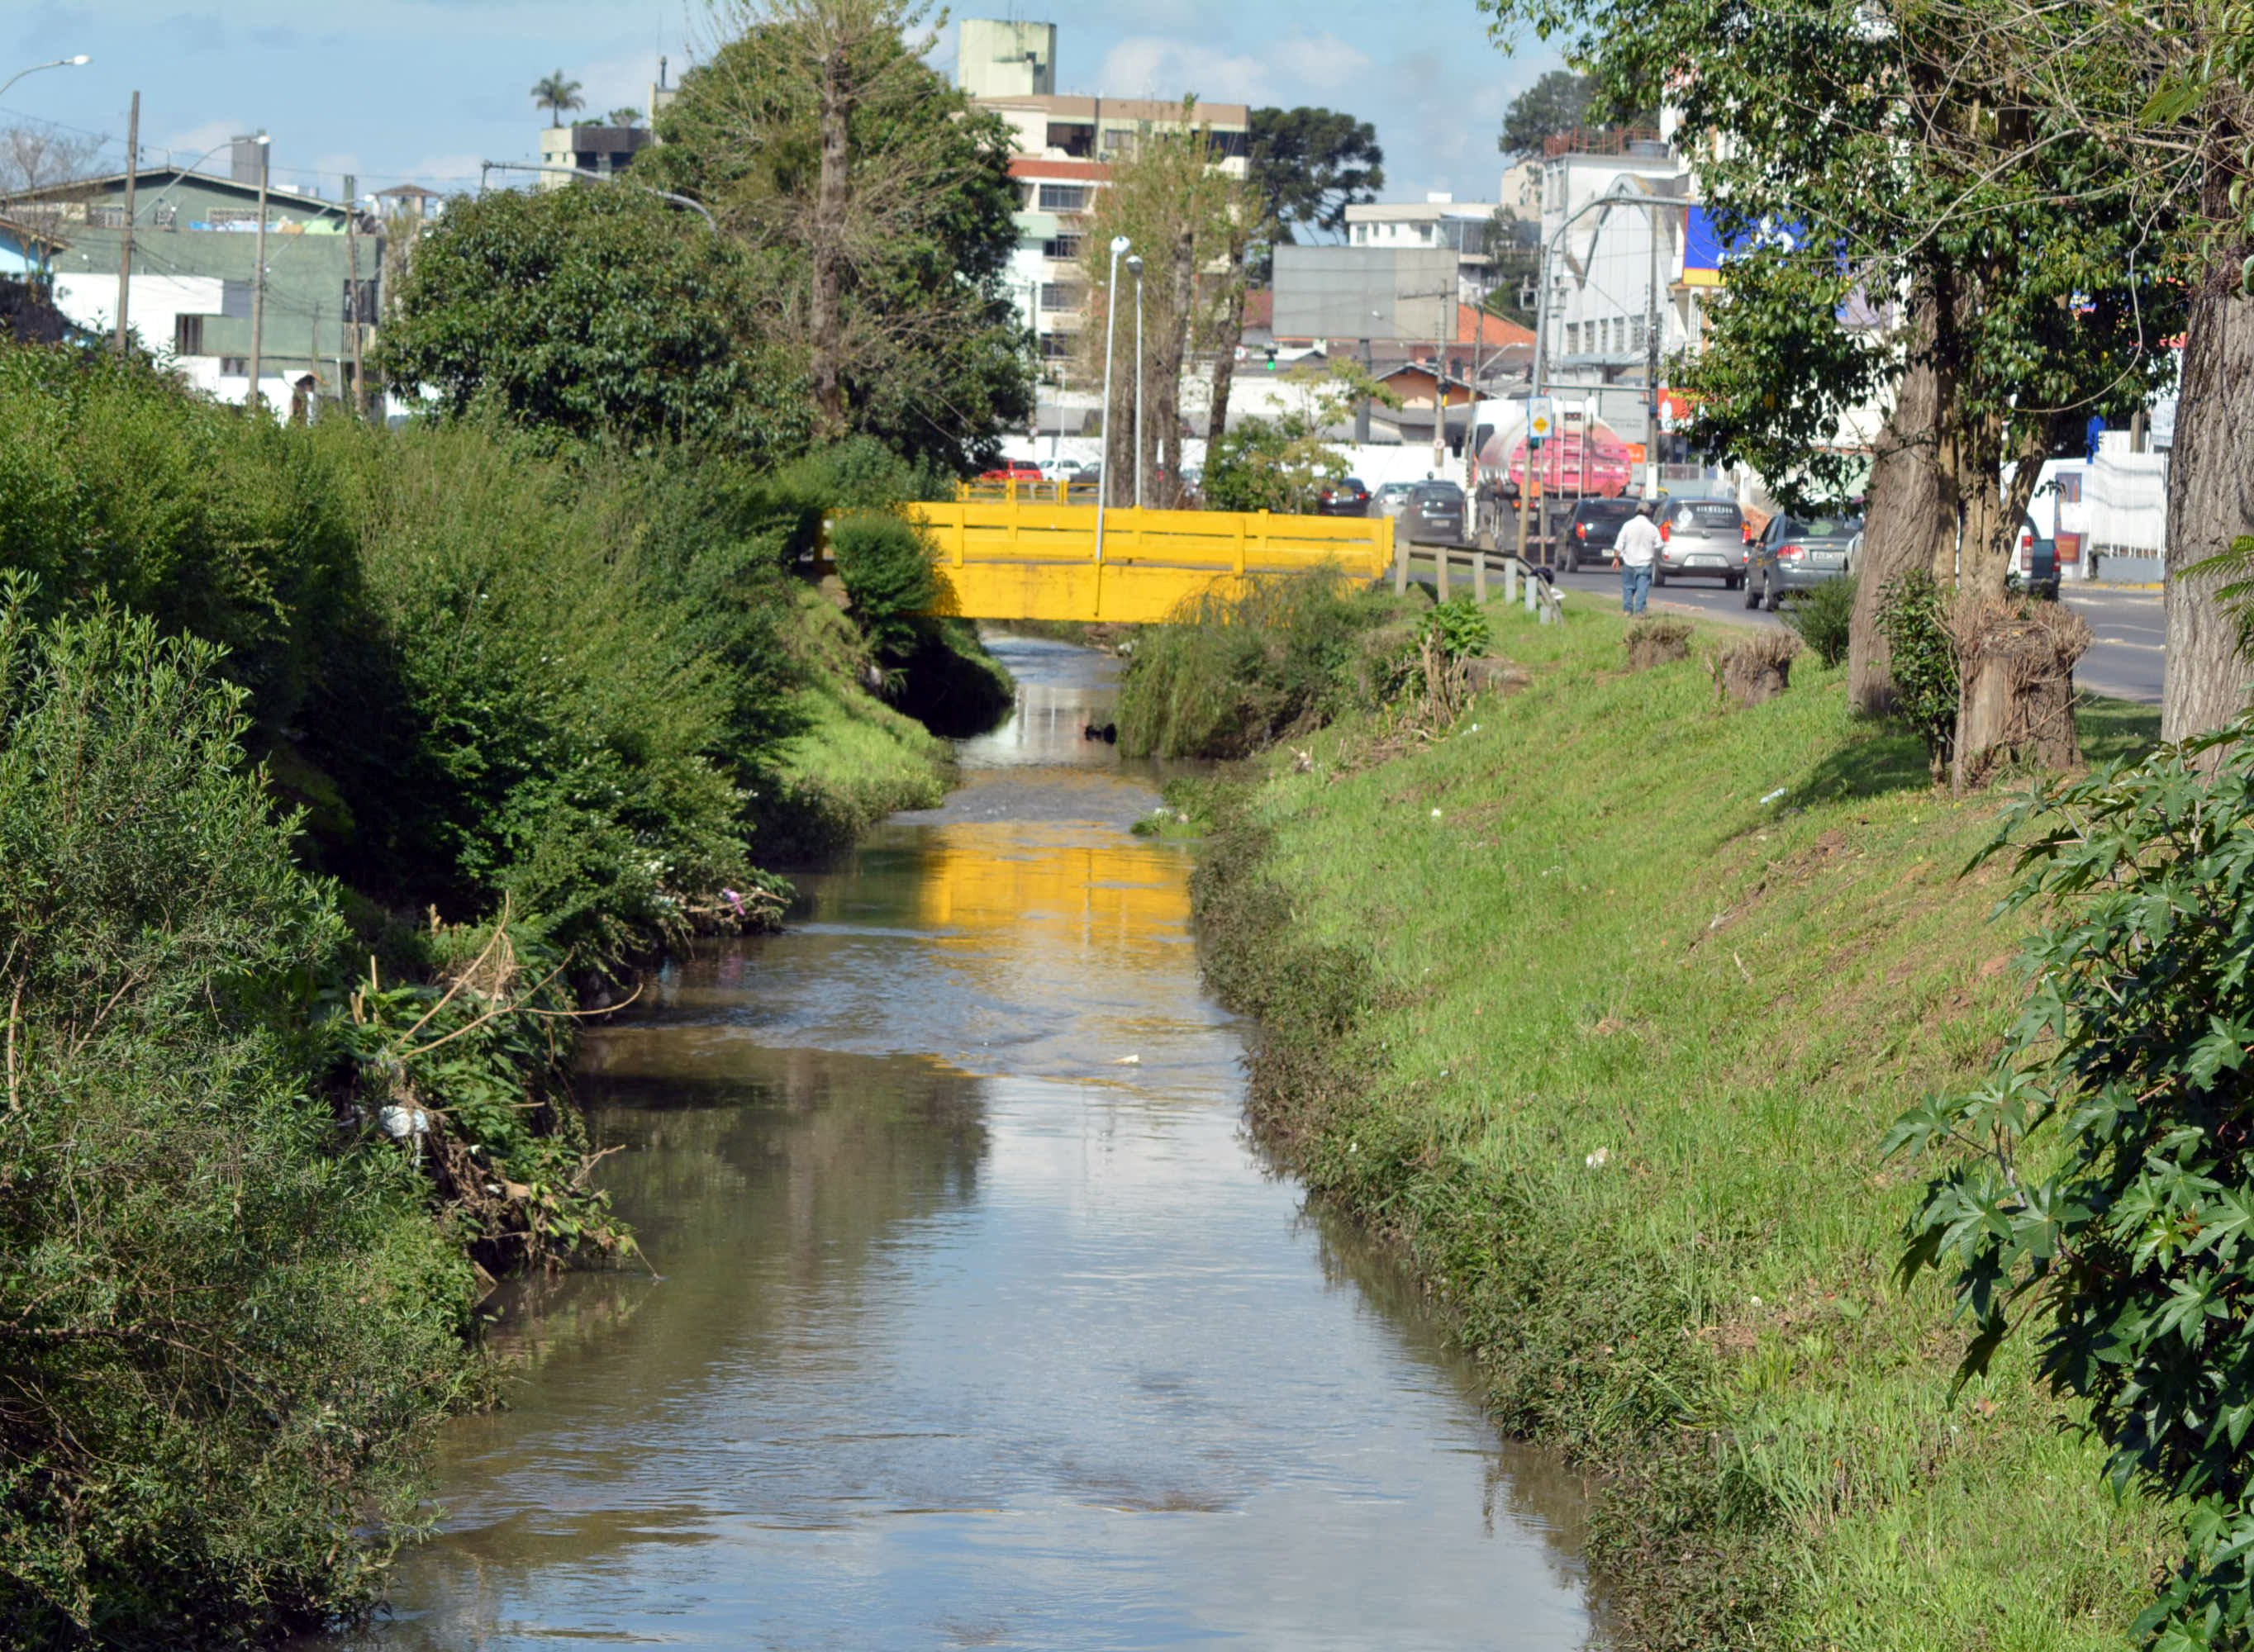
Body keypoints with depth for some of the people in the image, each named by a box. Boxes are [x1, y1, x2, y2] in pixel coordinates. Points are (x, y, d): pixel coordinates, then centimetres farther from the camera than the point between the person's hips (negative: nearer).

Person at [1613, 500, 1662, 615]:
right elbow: (1658, 548, 3)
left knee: (1628, 587, 12)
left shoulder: (1628, 525, -4)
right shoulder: (1652, 529, -3)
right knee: (1642, 589, 0)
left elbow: (1619, 545, -5)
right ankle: (1639, 611, -6)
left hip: (1629, 562, 1)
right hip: (1645, 564, -1)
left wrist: (1616, 558, 3)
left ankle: (1627, 610, 13)